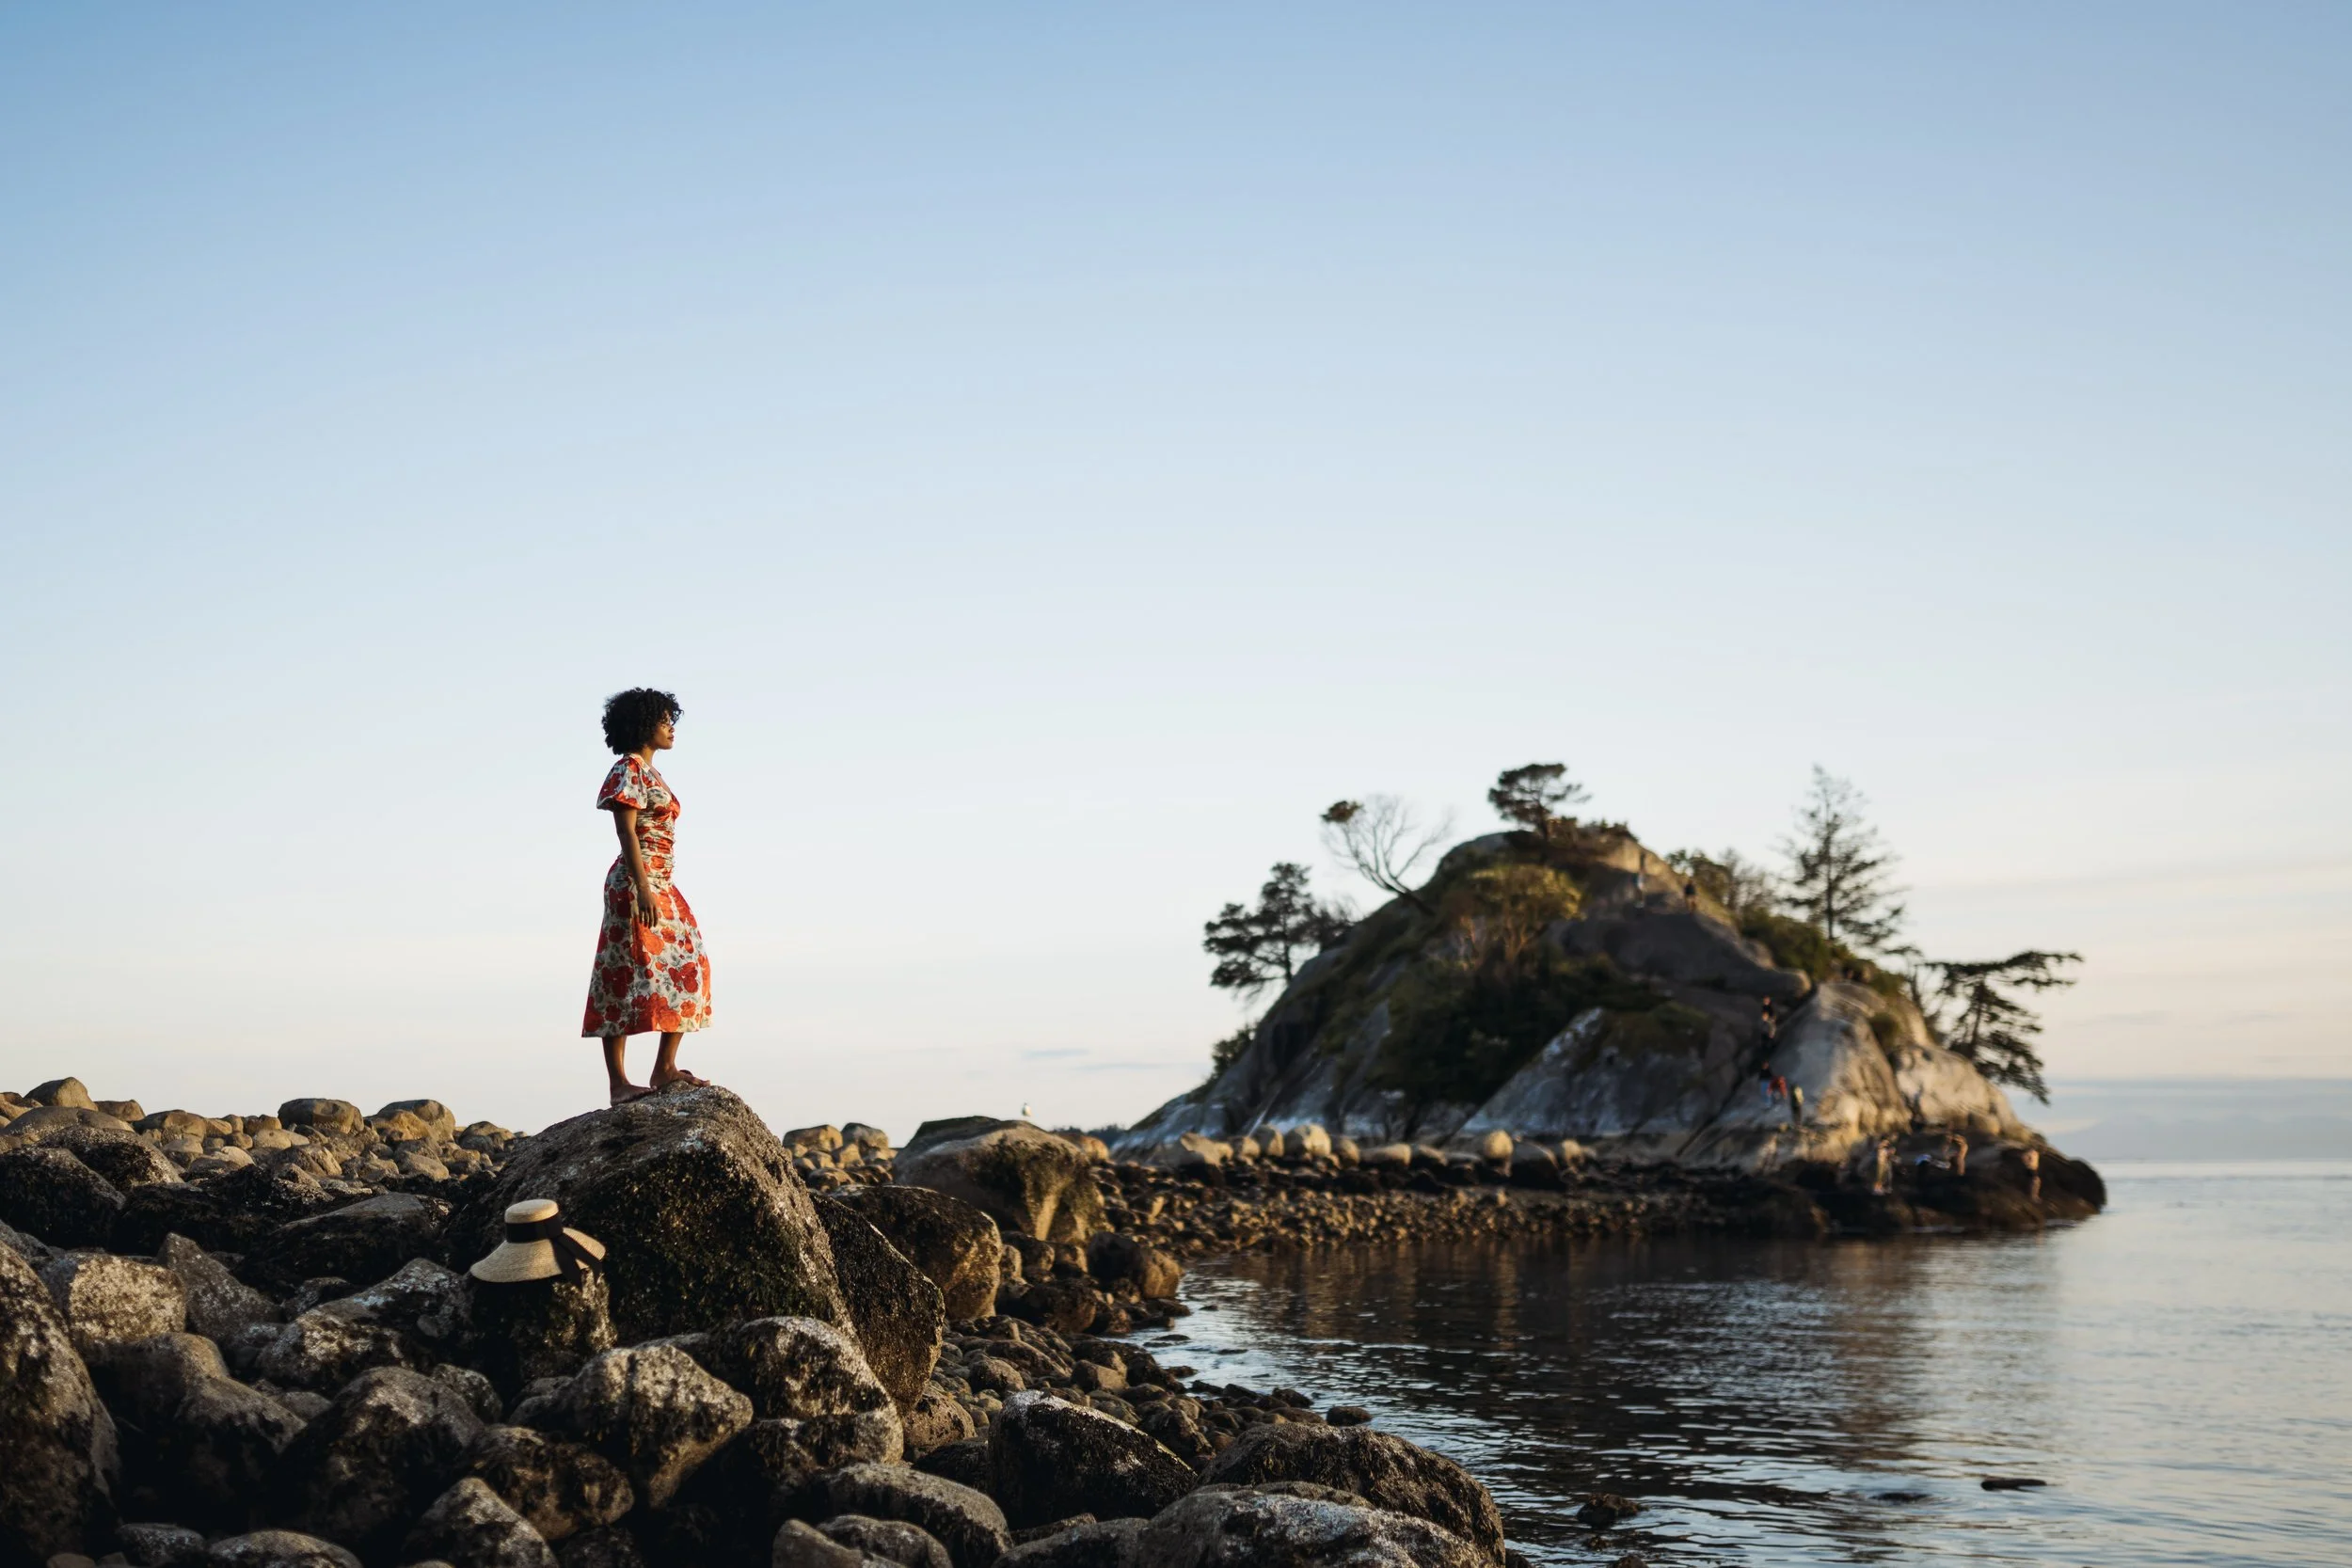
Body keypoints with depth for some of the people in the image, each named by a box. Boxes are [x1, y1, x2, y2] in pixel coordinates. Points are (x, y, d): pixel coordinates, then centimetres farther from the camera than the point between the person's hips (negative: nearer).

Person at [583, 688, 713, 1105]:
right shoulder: (628, 769, -8)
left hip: (661, 887, 10)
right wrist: (643, 888, -24)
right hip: (636, 885, -10)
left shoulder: (651, 773, 19)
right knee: (628, 975, -10)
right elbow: (625, 832, -17)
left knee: (684, 971, 7)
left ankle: (665, 1069, 10)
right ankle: (618, 1082, -10)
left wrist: (656, 889, 19)